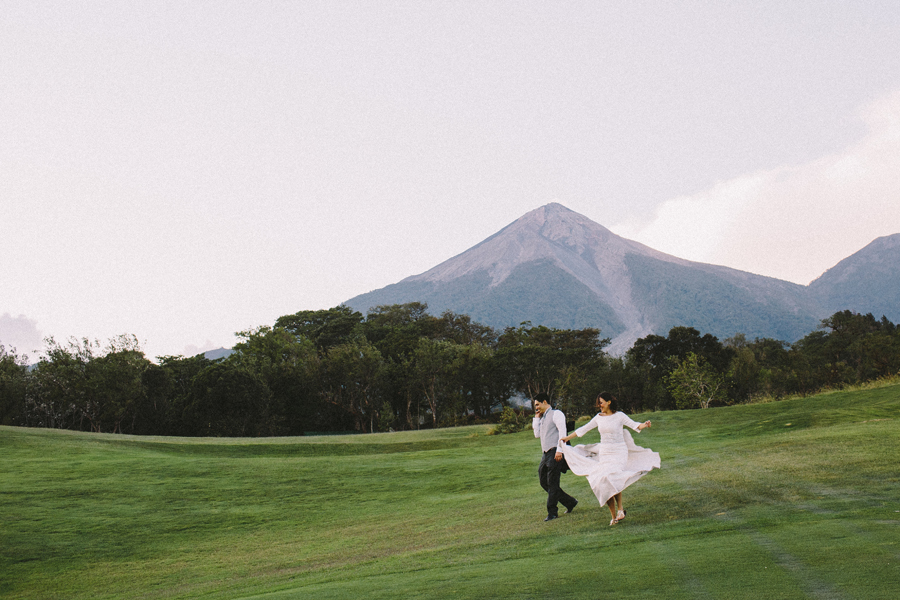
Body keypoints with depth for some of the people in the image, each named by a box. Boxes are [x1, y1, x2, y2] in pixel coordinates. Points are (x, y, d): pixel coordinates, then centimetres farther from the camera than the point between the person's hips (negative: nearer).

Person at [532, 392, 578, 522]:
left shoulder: (556, 414, -5)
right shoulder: (543, 418, 22)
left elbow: (562, 431, -15)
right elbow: (537, 434, 20)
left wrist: (559, 450, -24)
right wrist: (536, 419, 16)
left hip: (555, 453, -9)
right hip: (546, 453, 9)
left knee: (552, 483, -8)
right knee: (544, 482, 7)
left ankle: (552, 512, -2)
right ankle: (570, 502, 17)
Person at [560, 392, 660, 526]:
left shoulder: (619, 416, -3)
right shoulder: (599, 418, 9)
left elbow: (634, 425, -6)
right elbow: (584, 429, 18)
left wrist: (644, 425, -27)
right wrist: (567, 437, 25)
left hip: (619, 453, -4)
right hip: (604, 453, 4)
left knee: (613, 479, -26)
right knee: (604, 484, -5)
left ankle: (620, 508, -12)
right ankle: (614, 516, 2)